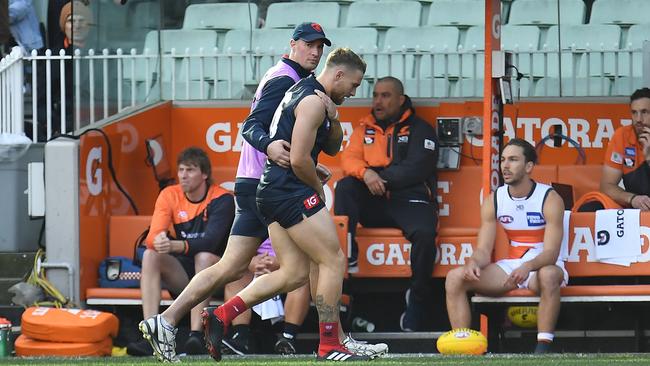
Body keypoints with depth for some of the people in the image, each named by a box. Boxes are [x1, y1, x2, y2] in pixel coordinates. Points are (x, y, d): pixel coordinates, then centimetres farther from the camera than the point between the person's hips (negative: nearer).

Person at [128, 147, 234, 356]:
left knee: (204, 256, -35)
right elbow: (152, 237, -11)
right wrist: (158, 241, -37)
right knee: (150, 255, -22)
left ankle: (196, 335, -45)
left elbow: (210, 241, -26)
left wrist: (175, 246, -43)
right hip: (182, 275, 4)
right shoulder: (169, 196, 1)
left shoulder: (221, 199, -11)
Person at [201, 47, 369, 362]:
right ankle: (329, 346, -3)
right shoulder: (313, 101, -13)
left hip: (272, 192, 10)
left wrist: (333, 118, 7)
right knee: (333, 261, -5)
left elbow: (332, 148, 26)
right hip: (292, 192, -10)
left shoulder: (302, 92, 20)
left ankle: (220, 317, 2)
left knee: (295, 273, 8)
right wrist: (318, 187, -3)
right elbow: (299, 159, -20)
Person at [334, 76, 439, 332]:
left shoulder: (419, 130, 8)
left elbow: (416, 169, -7)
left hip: (411, 200, -4)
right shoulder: (365, 128, 20)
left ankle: (416, 305, -22)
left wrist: (381, 178, -11)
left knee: (424, 234, -33)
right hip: (373, 205, 4)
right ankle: (345, 255, -29)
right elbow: (349, 159, 5)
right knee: (346, 186, -24)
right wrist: (366, 173, -18)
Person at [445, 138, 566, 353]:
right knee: (455, 278, -16)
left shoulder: (549, 199, -11)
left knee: (549, 275, -43)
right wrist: (474, 262, -27)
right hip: (509, 267, 5)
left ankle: (543, 347, -42)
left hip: (543, 266, -5)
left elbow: (551, 252, -19)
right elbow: (483, 250, -1)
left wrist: (528, 267, -41)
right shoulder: (494, 200, 3)